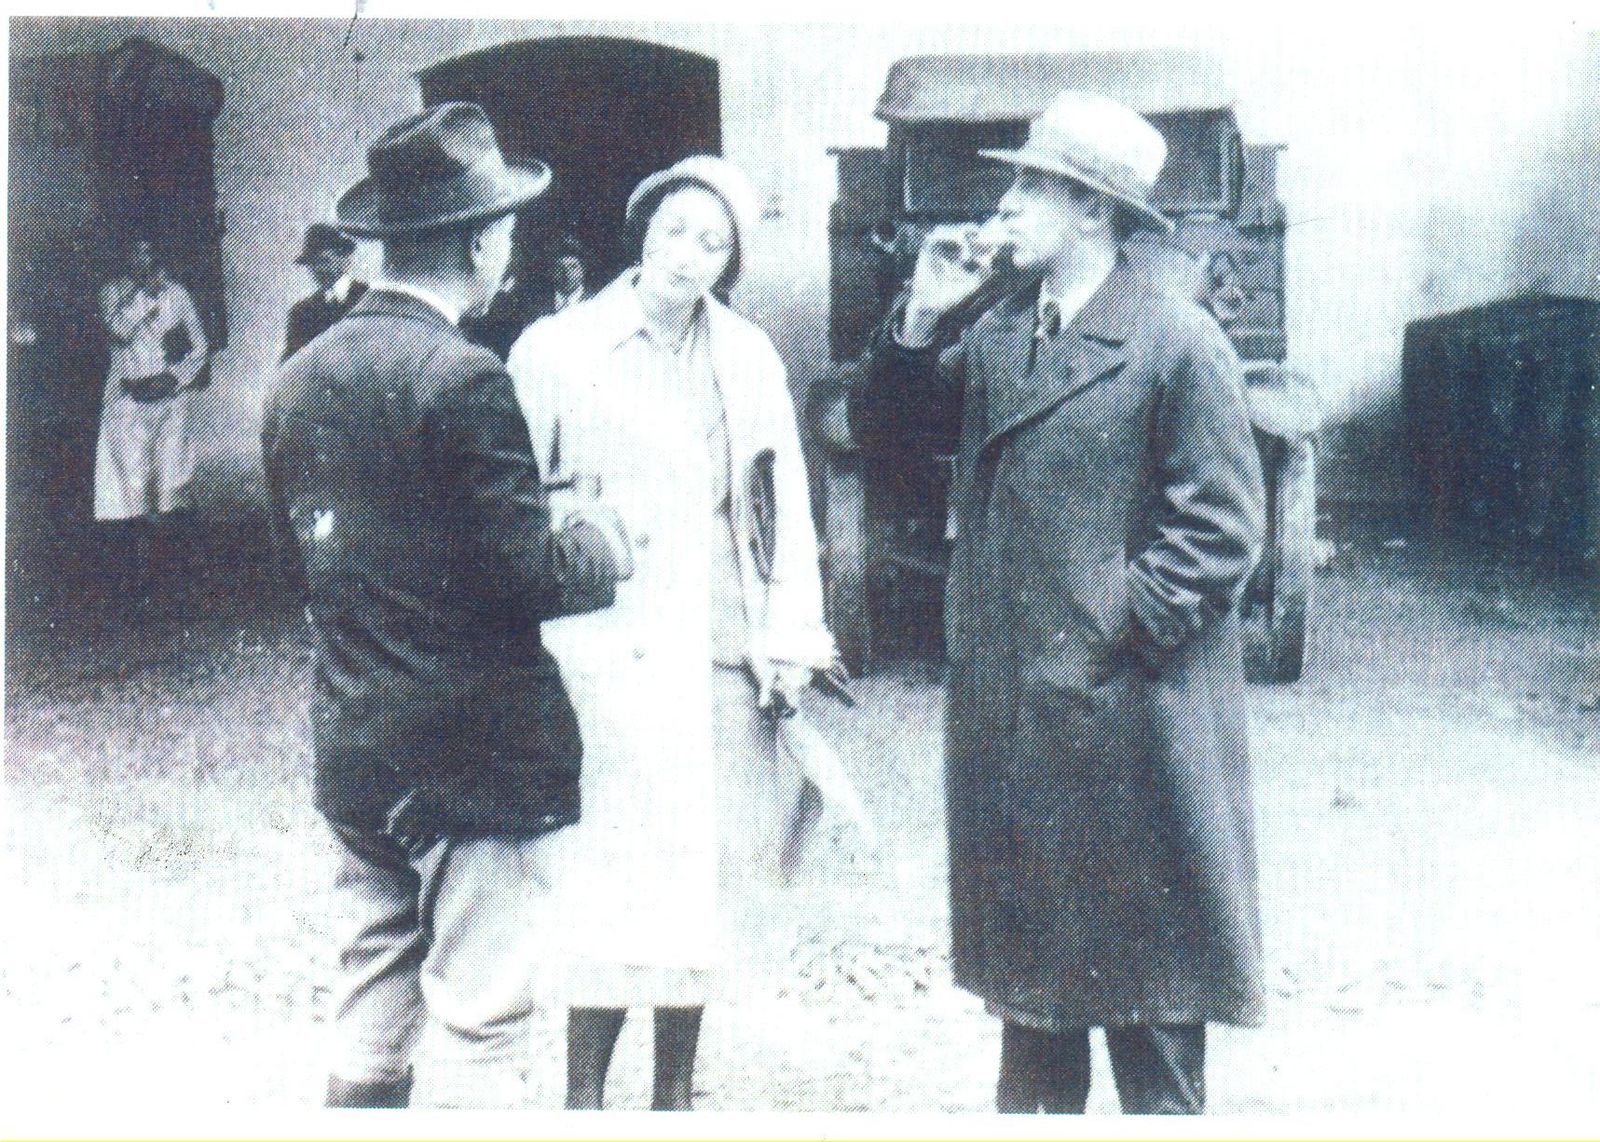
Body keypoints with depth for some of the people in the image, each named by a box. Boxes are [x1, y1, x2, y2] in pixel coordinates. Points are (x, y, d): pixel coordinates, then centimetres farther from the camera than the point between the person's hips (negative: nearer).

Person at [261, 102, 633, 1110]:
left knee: (369, 1023, 18)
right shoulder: (462, 379, -17)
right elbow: (526, 571, -18)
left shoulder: (300, 378, 7)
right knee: (478, 1026, 1)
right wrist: (608, 539, 0)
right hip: (473, 751, -8)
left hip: (352, 749, 8)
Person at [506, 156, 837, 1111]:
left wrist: (790, 640, 6)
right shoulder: (559, 350, 2)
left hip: (721, 657, 4)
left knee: (710, 872, 7)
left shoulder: (749, 360, 11)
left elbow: (786, 508, 13)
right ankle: (584, 1090, 5)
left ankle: (676, 1087, 21)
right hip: (609, 652, -3)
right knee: (613, 879, -8)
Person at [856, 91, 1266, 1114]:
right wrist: (922, 316, 0)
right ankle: (1036, 1103, 31)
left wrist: (1115, 630, -14)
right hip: (1007, 708, 7)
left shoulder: (1179, 341, -10)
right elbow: (882, 418, 13)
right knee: (1026, 946, 17)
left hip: (1122, 718, -6)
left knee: (1142, 962, 5)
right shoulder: (999, 331, 10)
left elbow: (1222, 530, -12)